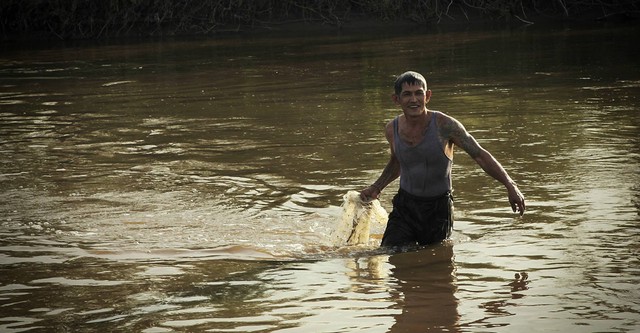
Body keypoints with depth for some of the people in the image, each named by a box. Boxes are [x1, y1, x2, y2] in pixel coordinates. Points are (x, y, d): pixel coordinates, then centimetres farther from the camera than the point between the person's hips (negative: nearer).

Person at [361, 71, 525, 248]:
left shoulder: (444, 125, -16)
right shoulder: (392, 129, -2)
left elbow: (480, 155, -13)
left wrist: (510, 185, -20)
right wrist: (376, 188, 14)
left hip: (438, 208, -2)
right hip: (404, 205, 2)